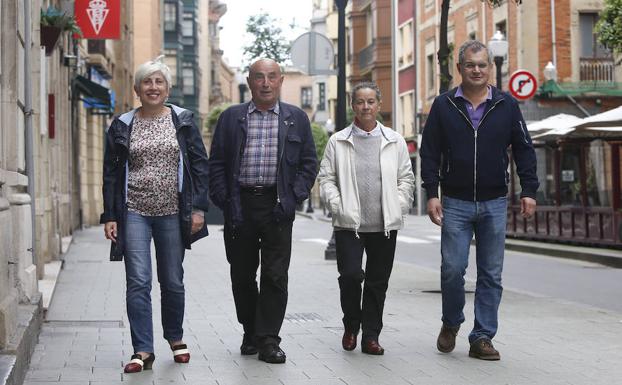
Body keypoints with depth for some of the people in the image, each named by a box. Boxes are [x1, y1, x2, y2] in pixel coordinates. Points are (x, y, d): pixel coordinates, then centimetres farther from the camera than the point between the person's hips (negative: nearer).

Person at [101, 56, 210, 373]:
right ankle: (143, 350, -5)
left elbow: (199, 165, 3)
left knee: (172, 281, 9)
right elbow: (111, 174, 6)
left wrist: (198, 207, -4)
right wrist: (110, 216, 0)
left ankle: (175, 338, 29)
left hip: (173, 214, 0)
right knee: (138, 281, -8)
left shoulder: (183, 121, 5)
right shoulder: (122, 126, 5)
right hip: (134, 213, 0)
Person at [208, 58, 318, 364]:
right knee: (242, 275, 8)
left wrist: (292, 199, -4)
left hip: (277, 205, -1)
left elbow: (309, 163, 8)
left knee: (275, 276, -4)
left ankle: (268, 340, 2)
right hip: (240, 204, 1)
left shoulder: (297, 118, 9)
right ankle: (250, 333, 25)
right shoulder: (230, 118, 8)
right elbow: (216, 164, 6)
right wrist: (224, 202, -4)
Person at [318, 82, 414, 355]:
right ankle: (351, 325, 14)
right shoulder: (337, 142, 6)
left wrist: (398, 208, -1)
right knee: (350, 275, -11)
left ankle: (370, 336, 15)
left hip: (385, 224, 2)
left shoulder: (395, 141, 10)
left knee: (378, 281, 4)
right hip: (349, 224, -1)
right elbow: (326, 178, 6)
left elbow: (406, 179, 11)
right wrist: (338, 207, -6)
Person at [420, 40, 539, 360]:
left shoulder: (506, 105, 5)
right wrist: (431, 194, -6)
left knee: (491, 274, 2)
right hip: (455, 203, -1)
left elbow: (524, 150, 7)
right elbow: (430, 152, 2)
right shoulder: (444, 106, 3)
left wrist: (529, 191, -2)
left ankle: (482, 338, 10)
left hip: (494, 204, 1)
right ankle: (451, 324, 22)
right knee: (452, 268, -4)